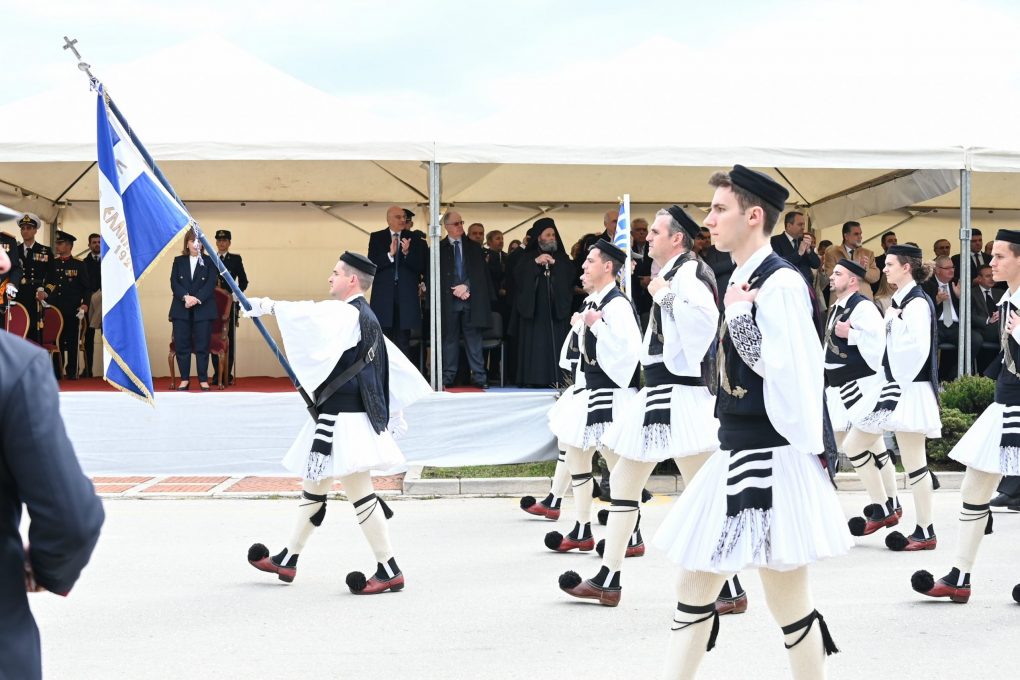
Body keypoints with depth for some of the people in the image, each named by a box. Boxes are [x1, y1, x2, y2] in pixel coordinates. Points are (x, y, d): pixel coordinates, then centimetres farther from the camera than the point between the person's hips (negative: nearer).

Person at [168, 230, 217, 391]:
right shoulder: (178, 261, 12)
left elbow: (211, 284, -4)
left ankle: (203, 380, 5)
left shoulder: (209, 262, 7)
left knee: (202, 346, -1)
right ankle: (184, 379, 8)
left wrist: (197, 298, -18)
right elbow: (174, 282, 1)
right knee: (181, 345, 1)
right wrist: (186, 297, -16)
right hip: (181, 309, 2)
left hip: (203, 309, -1)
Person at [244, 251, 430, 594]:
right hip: (346, 415, 11)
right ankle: (287, 560, 30)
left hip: (343, 418, -11)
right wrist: (393, 411, 23)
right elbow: (394, 364, 20)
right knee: (314, 485, 19)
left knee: (358, 490, -7)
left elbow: (310, 315, -34)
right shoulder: (367, 318, 15)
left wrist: (269, 306, -32)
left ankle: (389, 571, -3)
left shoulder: (347, 314, -15)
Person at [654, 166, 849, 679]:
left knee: (788, 603, -1)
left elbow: (791, 373, -22)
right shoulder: (743, 280, 13)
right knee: (693, 585, 12)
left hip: (771, 463, -10)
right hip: (735, 456, 10)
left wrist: (739, 317, -19)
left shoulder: (781, 283, -15)